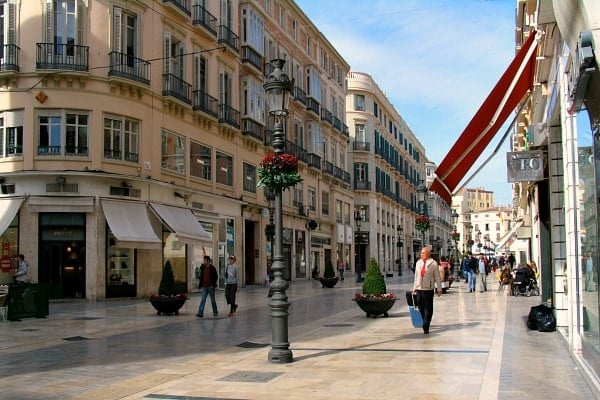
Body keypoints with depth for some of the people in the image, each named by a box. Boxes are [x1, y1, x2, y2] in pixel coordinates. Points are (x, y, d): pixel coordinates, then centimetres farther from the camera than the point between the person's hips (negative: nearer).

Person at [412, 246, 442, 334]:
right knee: (421, 308, 9)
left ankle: (426, 327, -4)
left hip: (428, 289, -5)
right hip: (419, 289, 5)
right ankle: (426, 323, 26)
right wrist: (414, 288, 16)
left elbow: (437, 277, -2)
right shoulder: (418, 263, 10)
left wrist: (439, 289, -4)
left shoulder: (433, 264, -4)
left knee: (428, 309, -4)